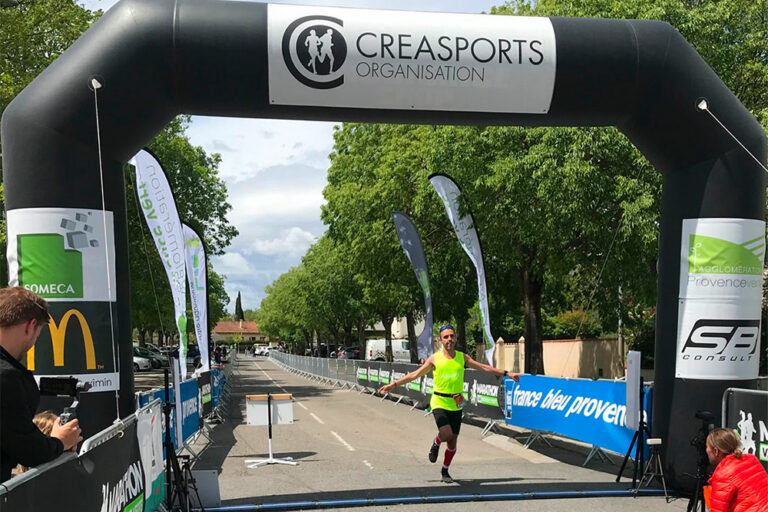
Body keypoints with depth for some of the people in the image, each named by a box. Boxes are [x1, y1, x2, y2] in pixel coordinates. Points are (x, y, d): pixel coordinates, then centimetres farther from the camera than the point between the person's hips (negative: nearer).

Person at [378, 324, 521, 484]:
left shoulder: (462, 357, 4)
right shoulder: (434, 358, -2)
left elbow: (484, 367, 9)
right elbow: (414, 375, 1)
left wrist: (507, 373, 6)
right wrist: (394, 384, -4)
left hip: (456, 405, 3)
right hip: (439, 403, -3)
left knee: (452, 442, 8)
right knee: (446, 434, -24)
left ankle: (445, 472, 30)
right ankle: (436, 444, 13)